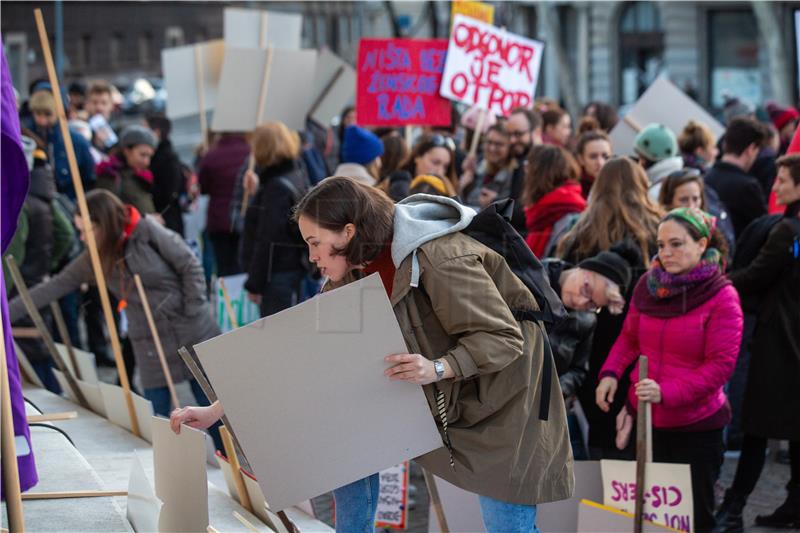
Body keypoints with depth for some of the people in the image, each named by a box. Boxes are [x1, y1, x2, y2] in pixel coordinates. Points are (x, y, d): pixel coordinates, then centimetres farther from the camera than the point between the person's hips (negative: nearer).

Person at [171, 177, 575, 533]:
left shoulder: (439, 260, -28)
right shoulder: (356, 275, -3)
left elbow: (503, 339, -27)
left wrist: (437, 368, -44)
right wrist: (218, 409, -5)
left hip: (499, 397, -7)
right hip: (434, 396, 8)